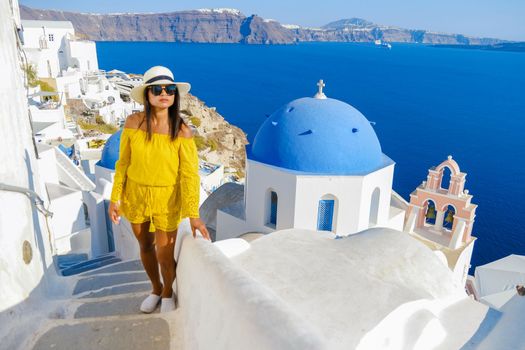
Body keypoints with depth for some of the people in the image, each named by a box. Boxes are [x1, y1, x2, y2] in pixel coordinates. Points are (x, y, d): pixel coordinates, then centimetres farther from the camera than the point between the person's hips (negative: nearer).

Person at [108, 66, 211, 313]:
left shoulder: (182, 132, -17)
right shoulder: (133, 123, -10)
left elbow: (190, 174, -18)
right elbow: (123, 163, -1)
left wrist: (193, 214, -23)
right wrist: (115, 198, -1)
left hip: (167, 198, -2)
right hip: (135, 194, 3)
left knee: (165, 255, 4)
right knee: (145, 247, 19)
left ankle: (168, 293, 38)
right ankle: (156, 289, 47)